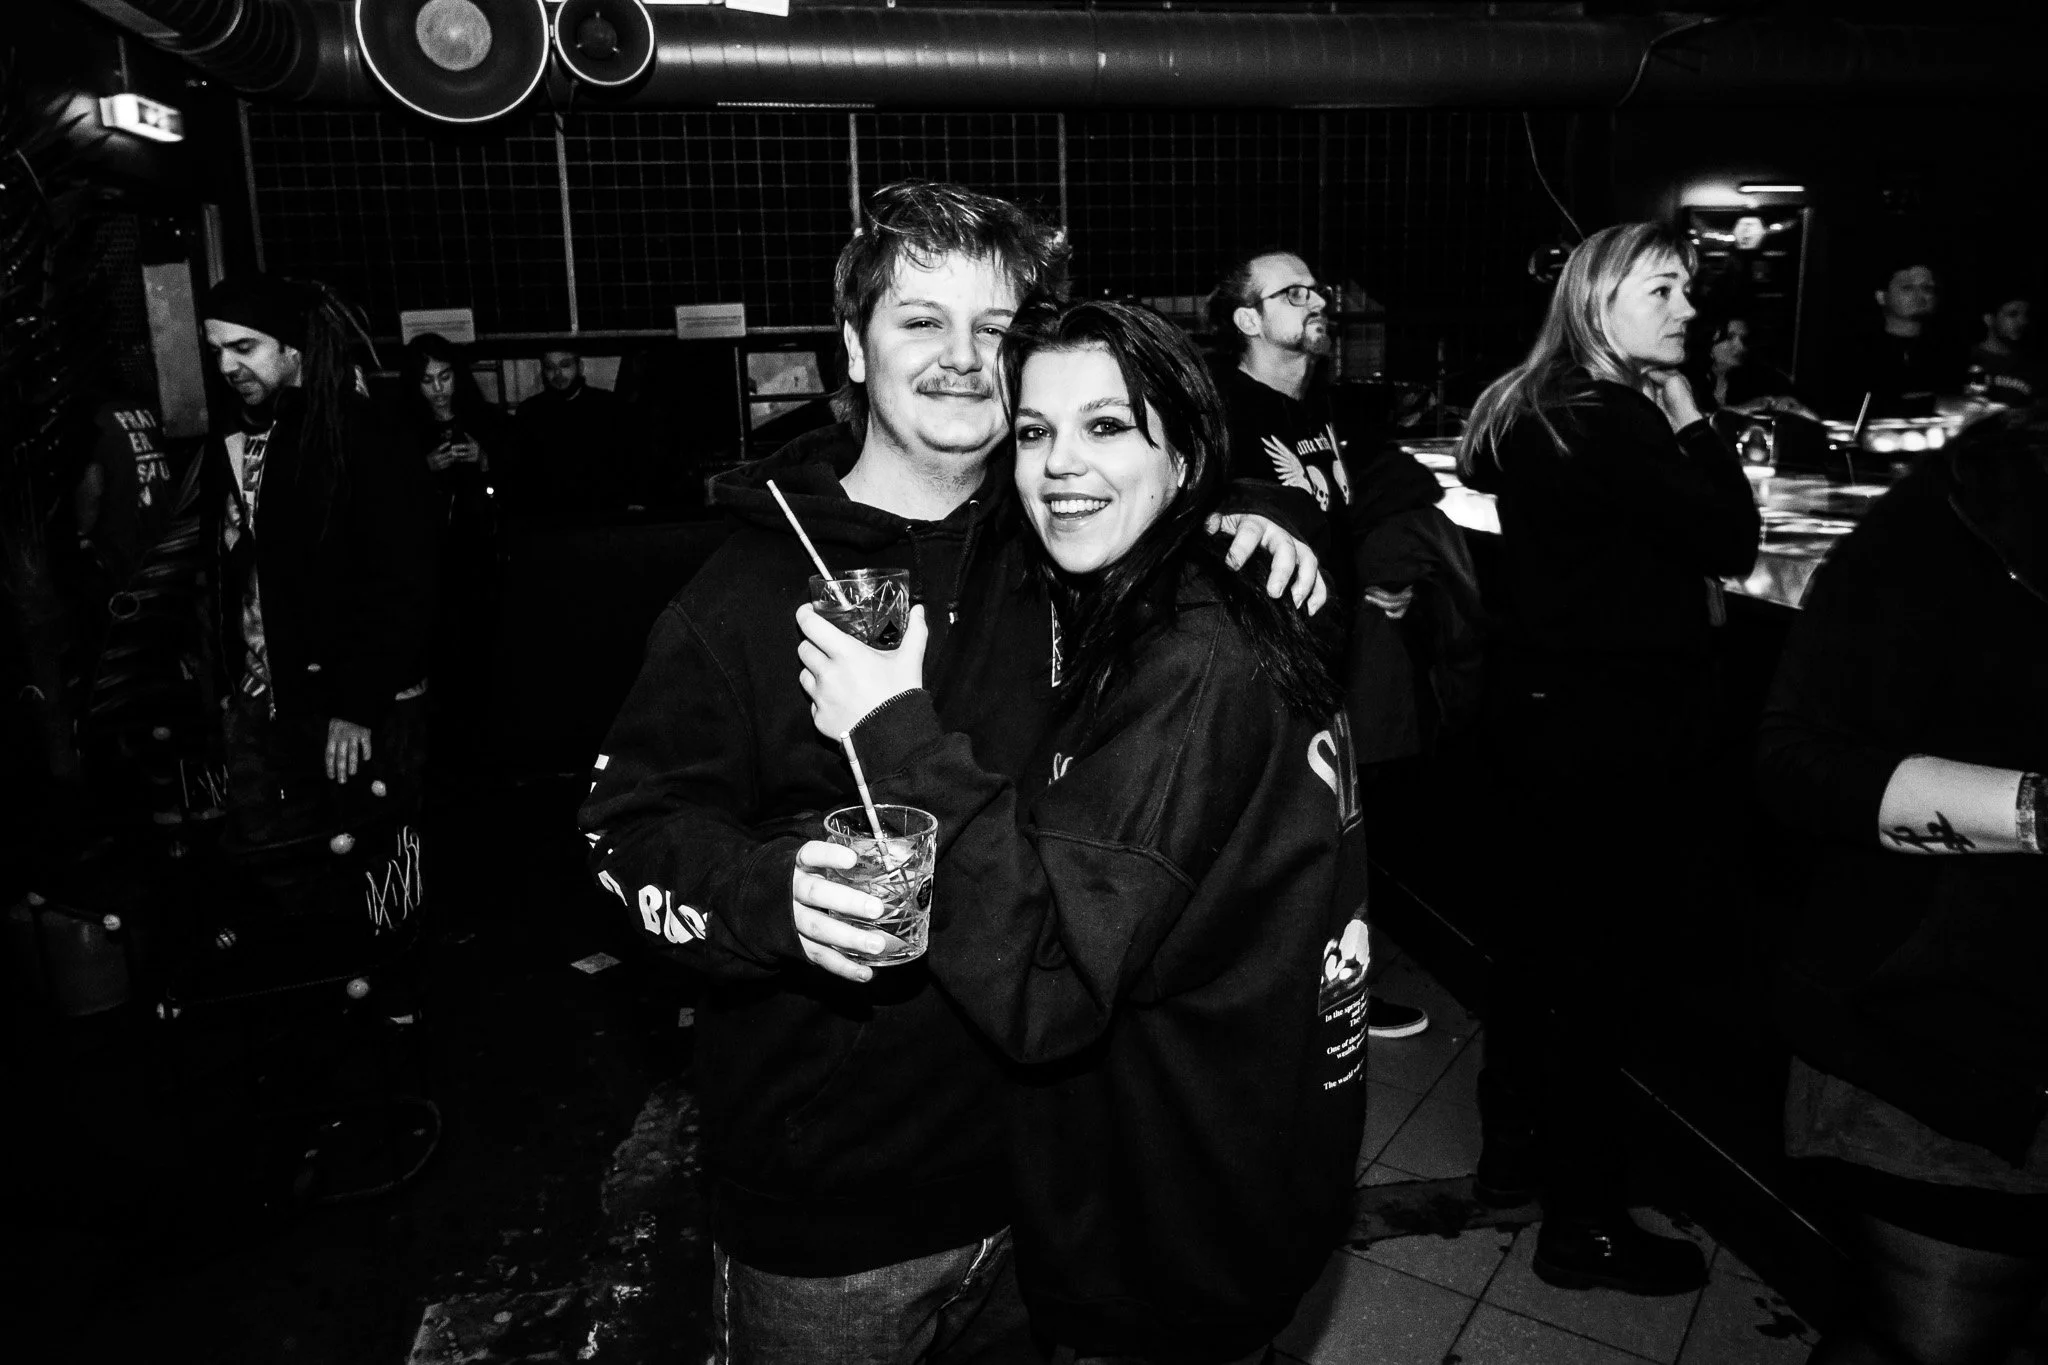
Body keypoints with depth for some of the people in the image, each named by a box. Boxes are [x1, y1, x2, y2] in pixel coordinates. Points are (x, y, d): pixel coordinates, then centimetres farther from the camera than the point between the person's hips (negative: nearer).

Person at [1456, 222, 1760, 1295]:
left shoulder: (1537, 410, 11)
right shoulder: (1607, 423, -19)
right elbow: (1734, 541, -17)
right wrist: (1687, 414, -8)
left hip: (1552, 713, 10)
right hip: (1618, 730, -10)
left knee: (1544, 933, 19)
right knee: (1603, 961, 0)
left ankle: (1513, 1154, 35)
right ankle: (1583, 1224, 15)